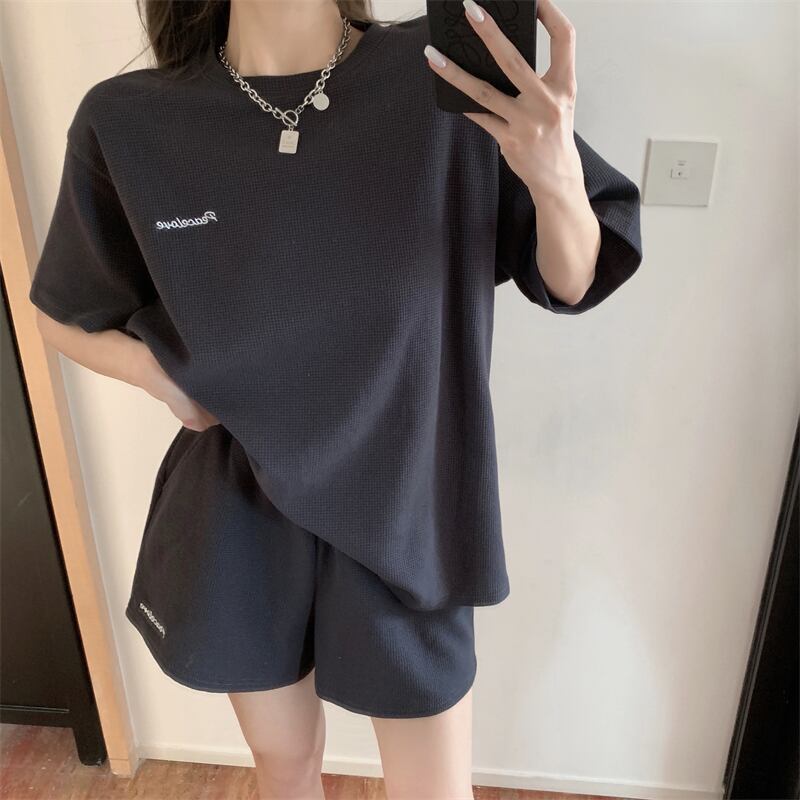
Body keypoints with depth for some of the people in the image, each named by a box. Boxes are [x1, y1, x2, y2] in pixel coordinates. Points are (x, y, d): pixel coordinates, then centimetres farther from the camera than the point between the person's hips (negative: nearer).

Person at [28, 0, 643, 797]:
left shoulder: (444, 76, -13)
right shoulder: (128, 122, -9)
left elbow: (571, 283, -6)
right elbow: (64, 314, 6)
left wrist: (556, 180, -27)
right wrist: (160, 372, -14)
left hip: (405, 511, -1)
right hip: (240, 519, 2)